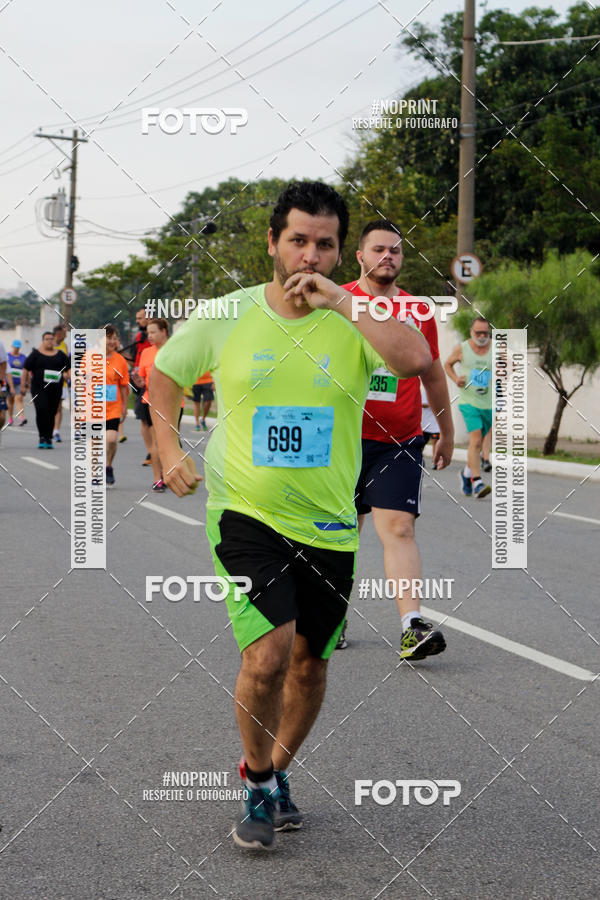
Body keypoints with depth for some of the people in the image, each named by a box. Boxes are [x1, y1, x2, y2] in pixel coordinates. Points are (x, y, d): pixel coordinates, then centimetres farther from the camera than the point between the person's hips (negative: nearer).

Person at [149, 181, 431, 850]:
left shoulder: (355, 319, -4)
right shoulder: (225, 317, -3)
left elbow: (415, 359, -25)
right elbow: (164, 372, 14)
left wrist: (341, 302, -25)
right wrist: (169, 448, 2)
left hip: (328, 525, 2)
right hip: (244, 514, -2)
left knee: (309, 663, 13)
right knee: (267, 652, -19)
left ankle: (275, 772, 40)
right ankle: (259, 786, 7)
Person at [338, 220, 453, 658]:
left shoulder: (418, 311, 8)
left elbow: (433, 375, 19)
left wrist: (447, 432, 25)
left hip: (400, 443, 0)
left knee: (399, 528, -12)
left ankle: (413, 627, -19)